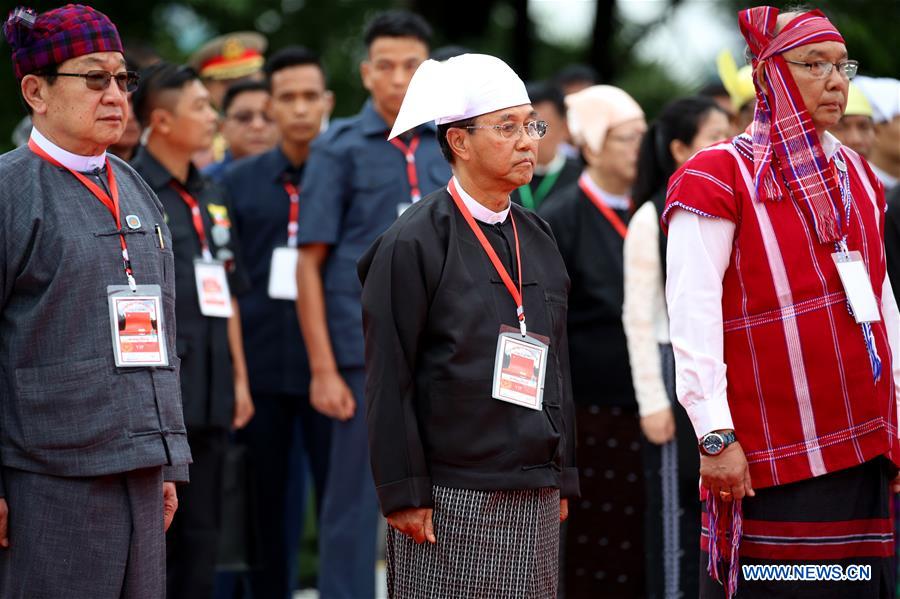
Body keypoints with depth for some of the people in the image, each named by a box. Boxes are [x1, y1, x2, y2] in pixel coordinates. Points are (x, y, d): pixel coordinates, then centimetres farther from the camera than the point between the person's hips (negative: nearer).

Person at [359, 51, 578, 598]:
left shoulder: (537, 239, 14)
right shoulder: (414, 244, -6)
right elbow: (389, 380, -8)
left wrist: (562, 477, 15)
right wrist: (404, 495, -12)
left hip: (536, 498, 6)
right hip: (451, 504, -6)